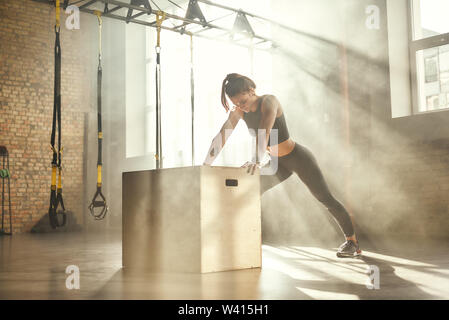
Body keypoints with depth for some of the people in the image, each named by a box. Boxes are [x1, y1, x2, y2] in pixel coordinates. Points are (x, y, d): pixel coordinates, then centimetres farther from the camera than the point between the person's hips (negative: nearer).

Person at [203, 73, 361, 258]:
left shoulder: (269, 101, -25)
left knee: (325, 199, 0)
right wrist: (206, 164, -20)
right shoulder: (239, 111, -7)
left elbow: (264, 131, -41)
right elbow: (221, 136, -11)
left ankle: (353, 242, 13)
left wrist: (257, 161, -55)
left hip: (298, 158, -6)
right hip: (279, 163, 7)